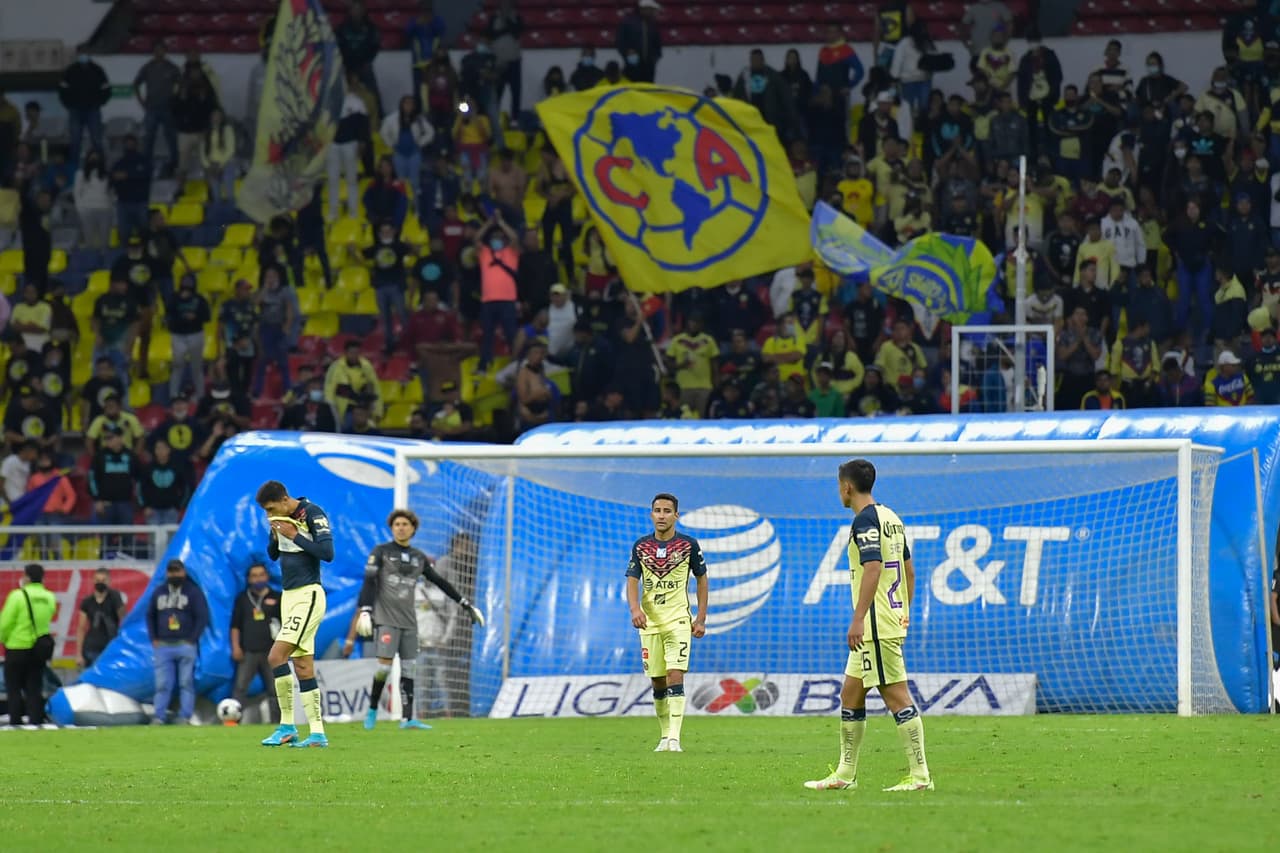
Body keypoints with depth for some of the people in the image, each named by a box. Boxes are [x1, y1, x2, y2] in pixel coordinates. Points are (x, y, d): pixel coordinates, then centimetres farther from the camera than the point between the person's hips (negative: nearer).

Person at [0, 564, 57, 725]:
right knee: (34, 689, 10)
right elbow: (46, 619, 7)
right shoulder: (49, 598, 3)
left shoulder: (18, 596, -13)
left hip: (17, 649, -5)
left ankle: (15, 722, 1)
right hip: (39, 650, 5)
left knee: (14, 689, 4)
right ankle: (36, 720, 6)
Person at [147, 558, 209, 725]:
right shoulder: (159, 592, 14)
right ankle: (159, 717, 2)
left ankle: (185, 718, -3)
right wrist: (154, 639, 10)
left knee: (186, 683, -4)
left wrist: (192, 640, -8)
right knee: (162, 684, 0)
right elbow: (150, 616, 21)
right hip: (163, 646, 3)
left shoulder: (193, 592, 1)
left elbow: (203, 617, -3)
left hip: (185, 646, -3)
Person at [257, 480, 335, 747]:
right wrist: (275, 536, -1)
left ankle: (287, 726, -10)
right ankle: (317, 733, 5)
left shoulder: (313, 514, -13)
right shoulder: (282, 518, 10)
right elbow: (273, 554, 19)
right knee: (303, 667, 5)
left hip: (308, 596, -9)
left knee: (276, 656, -16)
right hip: (289, 595, 9)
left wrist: (295, 536, -19)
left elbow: (327, 553, -21)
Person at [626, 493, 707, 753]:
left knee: (675, 676, -16)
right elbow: (632, 581, 3)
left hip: (678, 621, -3)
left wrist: (701, 619, 2)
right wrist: (635, 609, -17)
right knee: (657, 682, 6)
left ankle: (674, 739, -21)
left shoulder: (689, 544, -1)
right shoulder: (641, 546, 5)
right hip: (649, 621, 3)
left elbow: (702, 579, 7)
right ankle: (664, 736, 20)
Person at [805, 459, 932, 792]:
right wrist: (904, 612, 27)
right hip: (893, 621, 10)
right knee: (850, 695, 15)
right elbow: (909, 568, 21)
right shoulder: (891, 517, 16)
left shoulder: (865, 519, -13)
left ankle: (920, 776, -10)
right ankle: (845, 774, 19)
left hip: (876, 625, -10)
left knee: (896, 696, -9)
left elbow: (872, 568, -23)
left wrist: (858, 620, -25)